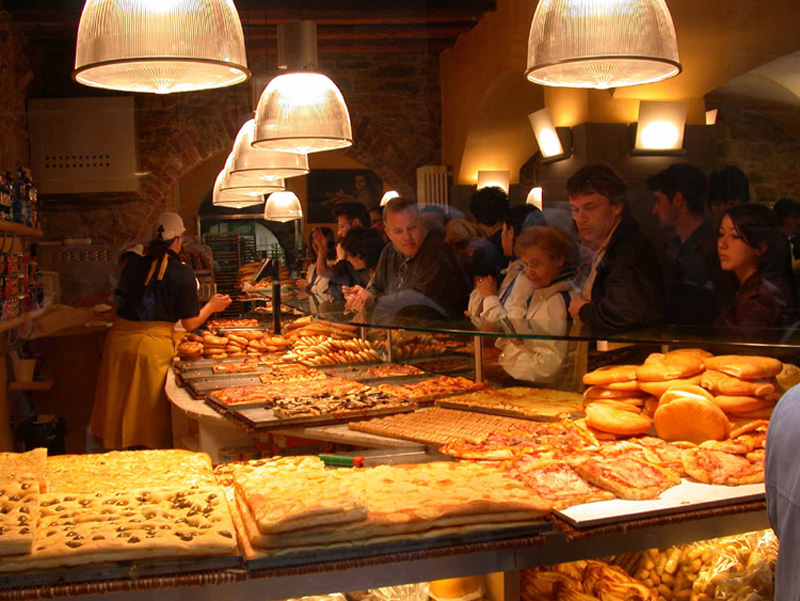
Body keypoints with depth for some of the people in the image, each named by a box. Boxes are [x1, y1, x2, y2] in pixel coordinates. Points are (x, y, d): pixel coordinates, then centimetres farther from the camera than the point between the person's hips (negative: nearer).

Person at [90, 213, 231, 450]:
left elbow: (120, 301, 14)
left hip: (119, 339, 4)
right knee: (152, 417, 9)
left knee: (120, 408, 16)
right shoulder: (182, 273, -6)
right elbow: (190, 323, -5)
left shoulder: (134, 265, 5)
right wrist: (212, 306, 13)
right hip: (154, 345, -4)